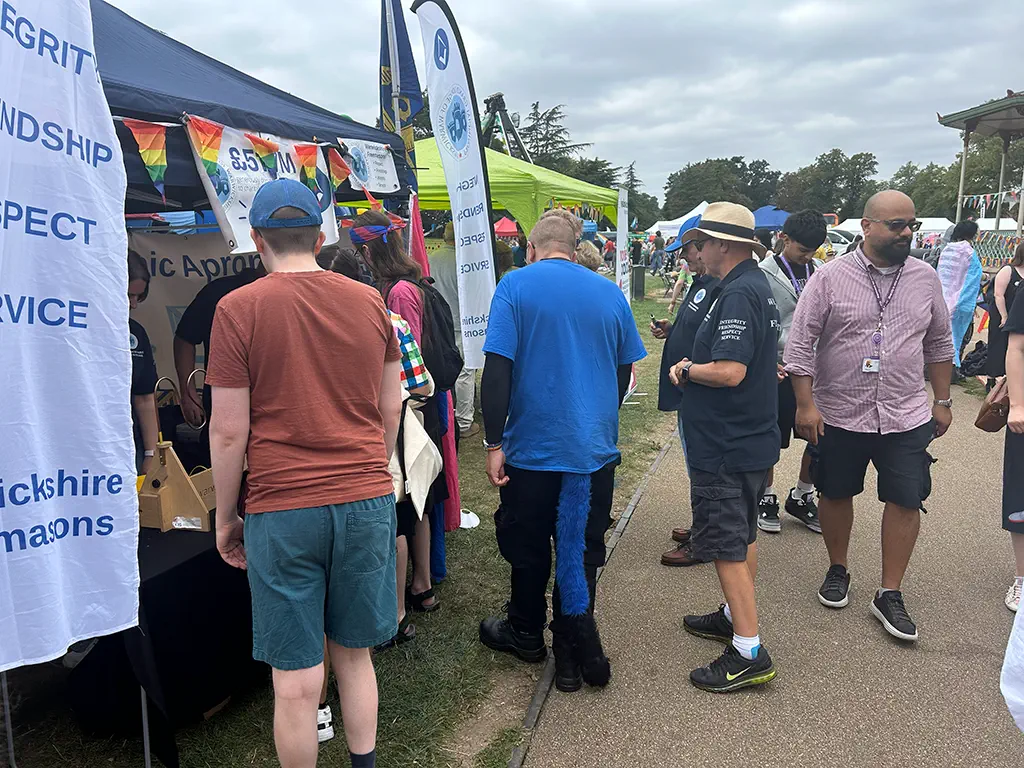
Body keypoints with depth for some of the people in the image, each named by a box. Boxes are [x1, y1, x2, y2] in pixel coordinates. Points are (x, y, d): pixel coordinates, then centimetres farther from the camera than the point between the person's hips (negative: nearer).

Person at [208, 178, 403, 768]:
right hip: (368, 500, 4)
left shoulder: (238, 309, -7)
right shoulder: (370, 302, 4)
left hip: (282, 509, -3)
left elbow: (229, 431, -7)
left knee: (296, 679, 9)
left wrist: (226, 517, 6)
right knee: (355, 654, 19)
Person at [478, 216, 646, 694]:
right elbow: (624, 370, 12)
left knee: (527, 547, 16)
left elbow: (497, 370, -13)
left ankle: (526, 634, 35)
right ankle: (575, 651, 17)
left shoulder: (515, 286, -6)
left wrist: (494, 443, -9)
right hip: (596, 446, 3)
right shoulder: (609, 292, 4)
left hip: (533, 446, -2)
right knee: (580, 551, 12)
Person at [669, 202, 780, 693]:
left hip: (726, 447, -11)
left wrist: (686, 369, -13)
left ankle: (749, 653, 4)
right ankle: (735, 617, 36)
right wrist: (693, 366, 6)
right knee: (742, 536, 21)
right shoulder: (757, 285, 12)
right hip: (752, 438, 11)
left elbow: (729, 371, -30)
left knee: (727, 546, -3)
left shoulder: (737, 294, -21)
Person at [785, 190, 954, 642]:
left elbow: (939, 344, 13)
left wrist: (942, 401, 13)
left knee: (906, 500, 3)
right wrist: (805, 404, -12)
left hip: (907, 416, 3)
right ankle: (837, 570, 34)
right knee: (836, 494, 12)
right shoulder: (830, 278, -8)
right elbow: (800, 342, -9)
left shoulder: (925, 278, 4)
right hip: (839, 414, -2)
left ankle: (890, 594, 17)